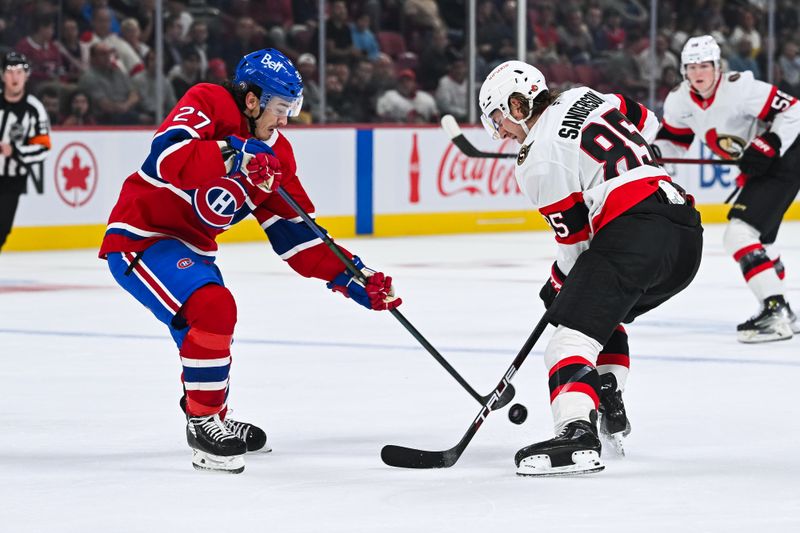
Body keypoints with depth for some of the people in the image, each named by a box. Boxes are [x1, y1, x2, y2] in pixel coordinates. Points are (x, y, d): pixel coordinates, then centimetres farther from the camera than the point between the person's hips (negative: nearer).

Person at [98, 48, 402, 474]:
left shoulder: (274, 153, 4)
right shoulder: (207, 104, -17)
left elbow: (295, 235, 4)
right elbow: (166, 155, -36)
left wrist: (351, 278, -4)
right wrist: (235, 156, -42)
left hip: (189, 247, 9)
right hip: (140, 237, -9)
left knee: (209, 329, 23)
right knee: (213, 309, -25)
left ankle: (212, 422, 48)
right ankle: (203, 423, -12)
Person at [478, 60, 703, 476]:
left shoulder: (537, 158, -1)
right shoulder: (585, 98, 19)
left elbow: (575, 237, 2)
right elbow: (646, 124, 30)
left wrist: (558, 286, 19)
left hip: (634, 232, -9)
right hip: (687, 228, 9)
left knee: (576, 326, -15)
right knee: (606, 310, 30)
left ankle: (576, 433, -36)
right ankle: (609, 411, 25)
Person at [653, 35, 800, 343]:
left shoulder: (739, 89, -25)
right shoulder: (680, 100, -2)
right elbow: (671, 139, 13)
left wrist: (766, 147, -30)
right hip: (756, 168, 10)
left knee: (740, 235, -20)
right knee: (759, 239, 20)